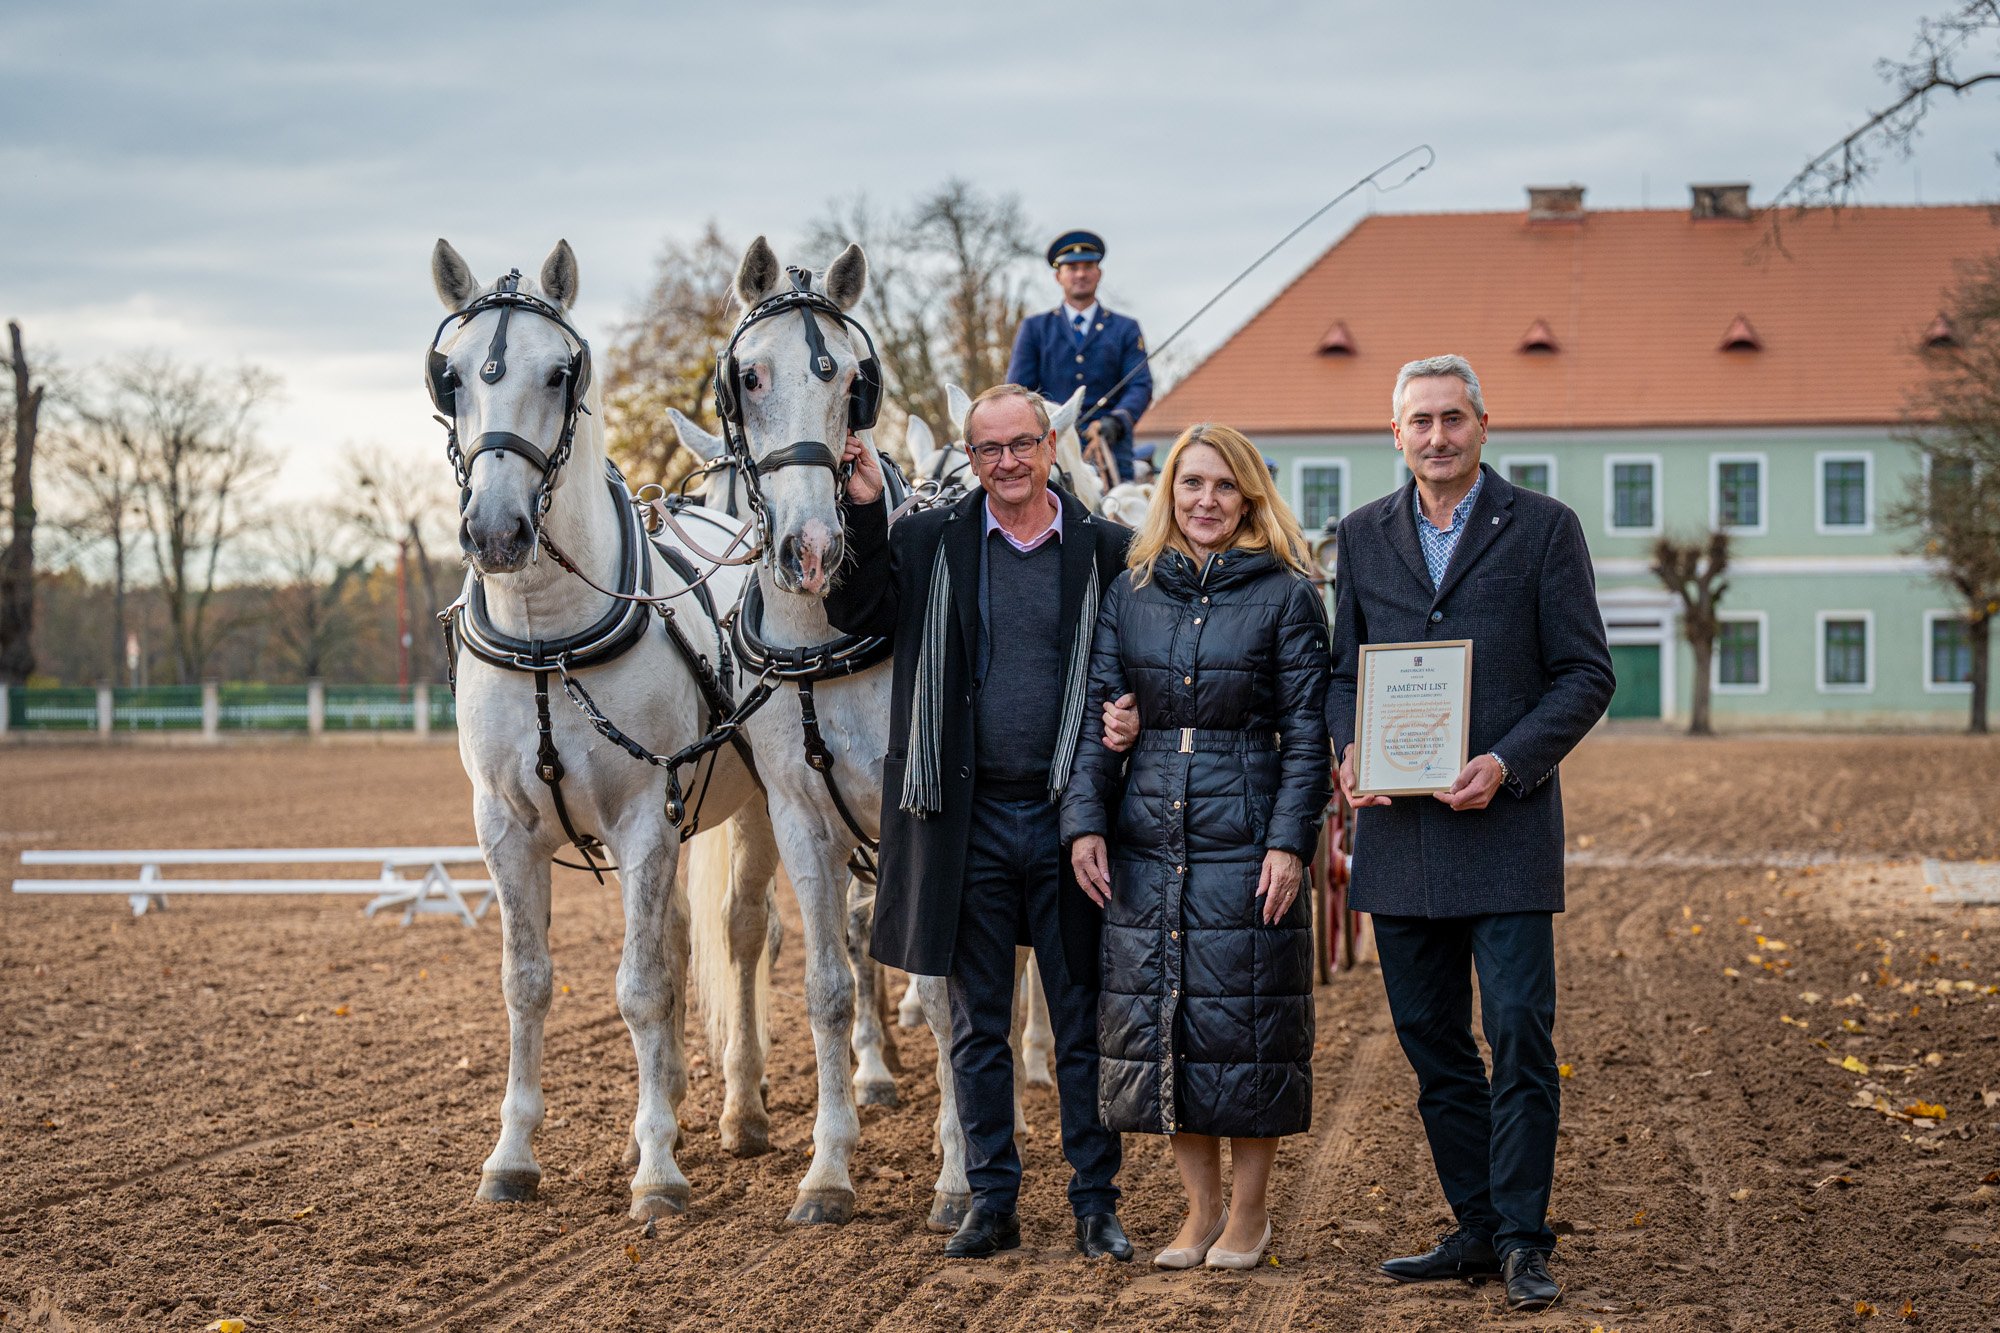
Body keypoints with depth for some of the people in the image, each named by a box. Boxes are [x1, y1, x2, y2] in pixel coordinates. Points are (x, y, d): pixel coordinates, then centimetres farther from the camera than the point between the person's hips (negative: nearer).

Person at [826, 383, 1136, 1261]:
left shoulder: (1107, 551, 3)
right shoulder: (929, 543, 4)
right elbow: (855, 615, -2)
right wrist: (864, 511, -11)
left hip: (1069, 817, -1)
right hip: (971, 820, 1)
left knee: (1084, 1024, 6)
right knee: (977, 1025, 8)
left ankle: (1095, 1202, 16)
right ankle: (992, 1201, 18)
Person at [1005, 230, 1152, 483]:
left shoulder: (1126, 329, 17)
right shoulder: (1034, 328, 17)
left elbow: (1140, 386, 6)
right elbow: (1018, 388, 9)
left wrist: (1116, 422, -15)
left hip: (1108, 445, 0)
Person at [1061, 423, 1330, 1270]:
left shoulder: (1286, 595, -2)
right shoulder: (1129, 594, 9)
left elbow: (1307, 730, -4)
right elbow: (1097, 715, 7)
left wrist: (1291, 841, -12)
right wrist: (1085, 820, -4)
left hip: (1246, 840, -4)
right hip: (1146, 840, 4)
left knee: (1243, 1018, 0)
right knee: (1158, 1016, 6)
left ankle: (1248, 1208, 15)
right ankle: (1200, 1207, 19)